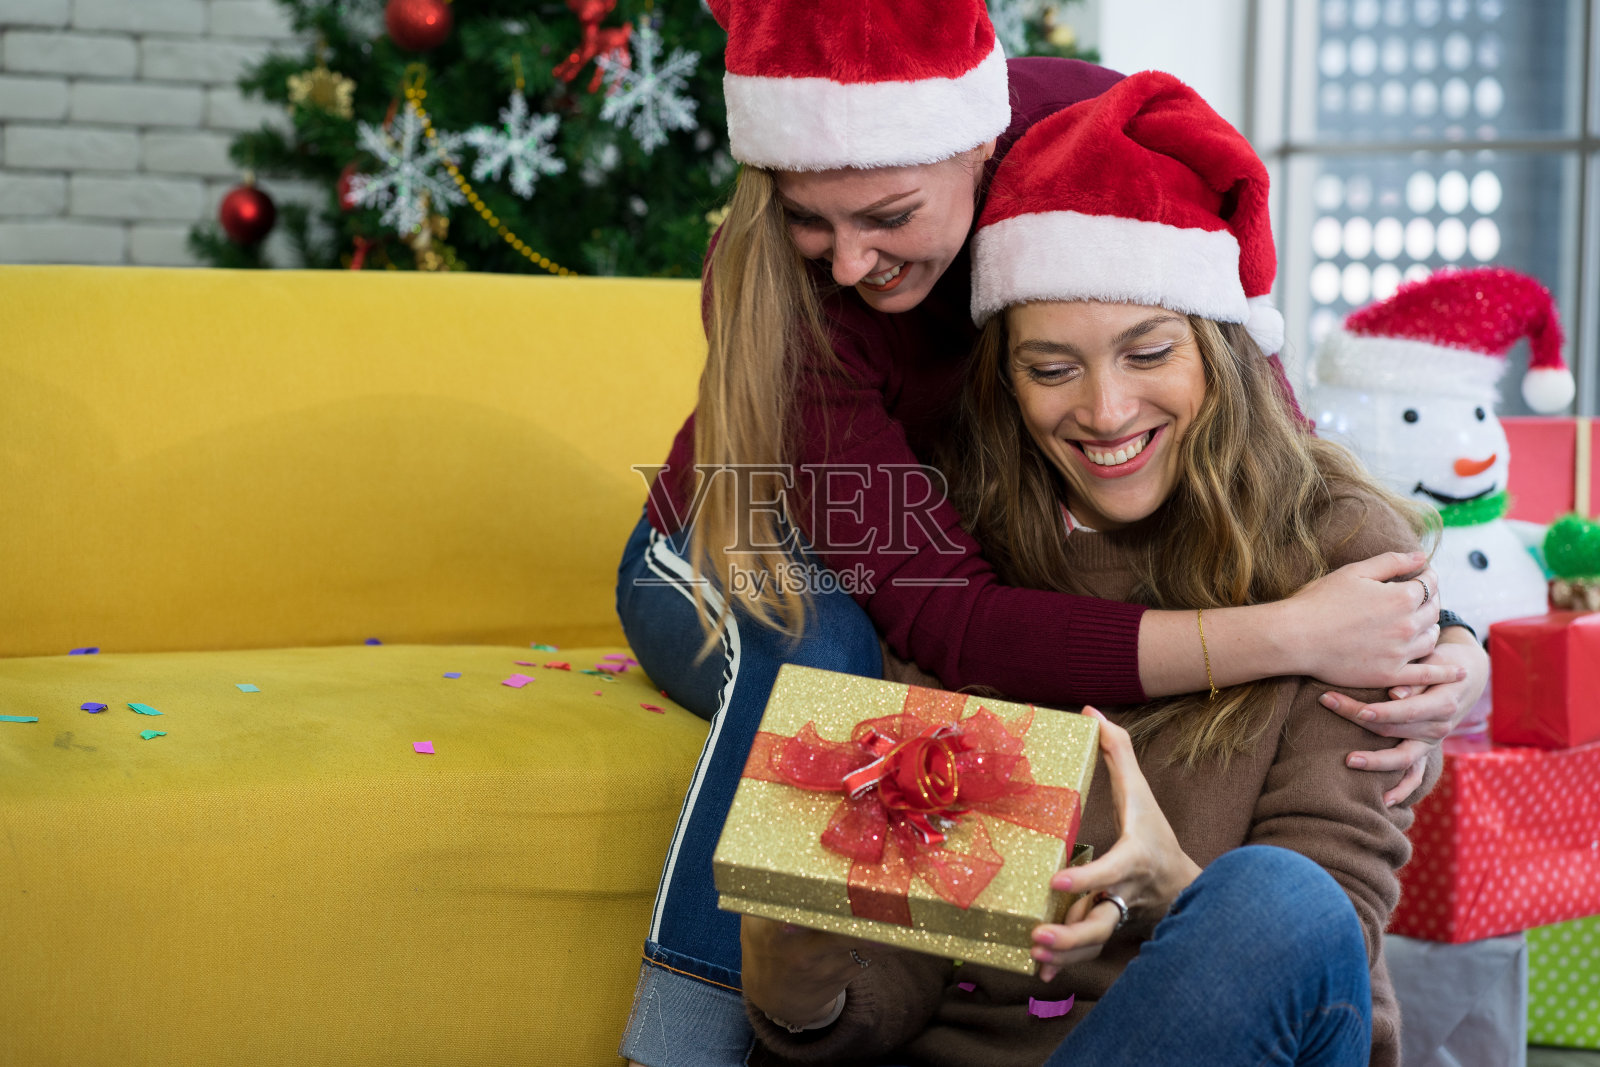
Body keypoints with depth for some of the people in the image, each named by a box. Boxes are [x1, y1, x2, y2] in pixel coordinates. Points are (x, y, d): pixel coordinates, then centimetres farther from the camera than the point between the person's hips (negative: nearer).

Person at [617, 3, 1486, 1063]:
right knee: (809, 645, -38)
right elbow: (948, 621, -42)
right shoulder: (774, 289, -34)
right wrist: (1286, 636, -52)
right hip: (727, 566, -2)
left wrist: (1436, 644, -38)